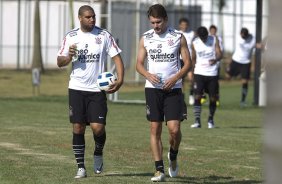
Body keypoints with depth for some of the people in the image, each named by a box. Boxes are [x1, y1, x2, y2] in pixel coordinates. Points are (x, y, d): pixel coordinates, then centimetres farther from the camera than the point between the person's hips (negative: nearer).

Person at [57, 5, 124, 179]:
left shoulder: (104, 35, 0)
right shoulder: (71, 37, 4)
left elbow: (117, 57, -1)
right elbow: (60, 62, 7)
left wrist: (120, 80, -15)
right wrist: (69, 56, -16)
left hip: (97, 89, -1)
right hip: (77, 88, 1)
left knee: (98, 127, -10)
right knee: (78, 128, -1)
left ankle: (98, 153, 21)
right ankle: (81, 167, 7)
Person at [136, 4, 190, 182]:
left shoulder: (178, 37, 0)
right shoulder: (146, 38, 6)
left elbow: (187, 63, 2)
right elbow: (139, 64, 9)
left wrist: (175, 78, -14)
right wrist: (148, 75, -11)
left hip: (173, 89, -2)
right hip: (153, 88, 2)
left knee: (174, 128, -11)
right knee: (155, 129, 0)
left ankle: (173, 156, 19)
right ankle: (159, 170, 5)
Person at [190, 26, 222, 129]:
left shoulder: (214, 40, -2)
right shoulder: (195, 43, 0)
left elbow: (219, 54, -8)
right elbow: (193, 59, 11)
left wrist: (216, 59, -31)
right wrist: (192, 72, 11)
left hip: (212, 73, 0)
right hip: (199, 73, 0)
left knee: (213, 98, 4)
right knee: (197, 96, -12)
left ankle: (210, 120, 24)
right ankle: (197, 121, -11)